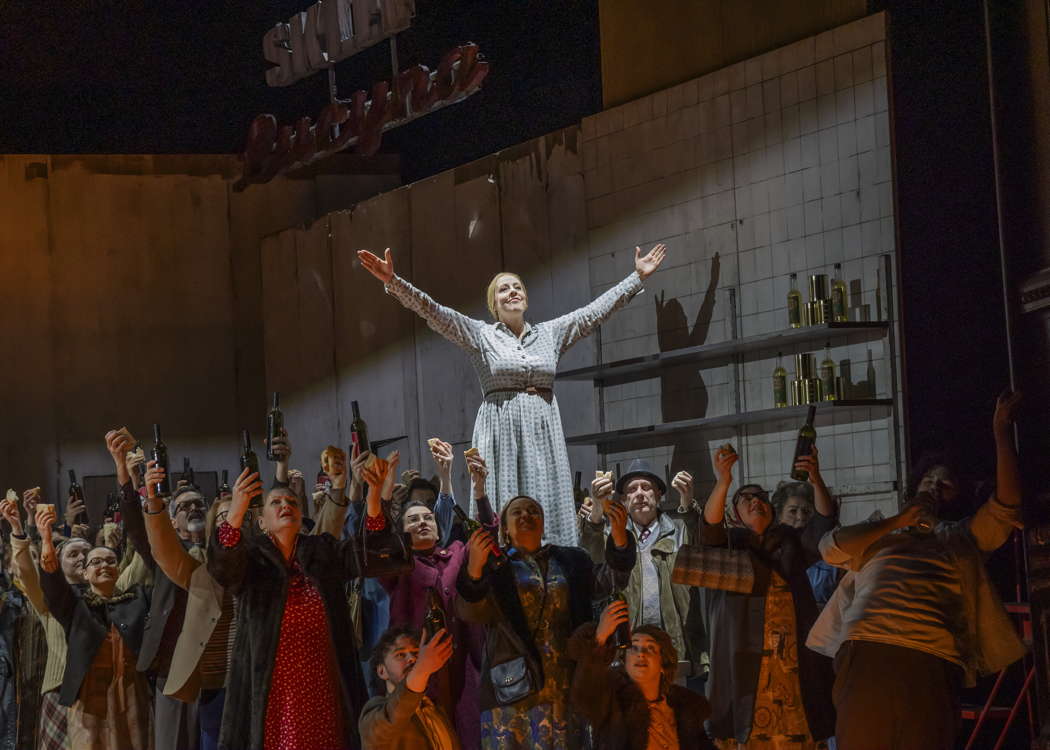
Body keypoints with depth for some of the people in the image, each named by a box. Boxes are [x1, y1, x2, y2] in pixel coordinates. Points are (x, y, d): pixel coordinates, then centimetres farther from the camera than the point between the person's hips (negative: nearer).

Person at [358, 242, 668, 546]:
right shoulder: (480, 335, 6)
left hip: (544, 430, 3)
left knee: (550, 512, -3)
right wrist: (393, 282, -18)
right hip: (501, 429, -3)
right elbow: (433, 313, -5)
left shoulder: (550, 333, 15)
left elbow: (597, 310, 17)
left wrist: (637, 277, 17)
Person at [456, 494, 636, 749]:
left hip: (564, 687, 2)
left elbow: (605, 581, 1)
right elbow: (471, 611, -6)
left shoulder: (571, 561, 17)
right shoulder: (495, 566, 8)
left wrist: (619, 540, -17)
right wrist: (474, 570, -27)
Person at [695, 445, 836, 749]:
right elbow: (709, 527, -7)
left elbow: (822, 526, 5)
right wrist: (723, 483, -24)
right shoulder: (728, 543, 14)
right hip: (744, 663, -2)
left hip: (794, 664, 2)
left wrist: (817, 482, -13)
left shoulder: (790, 542, 21)